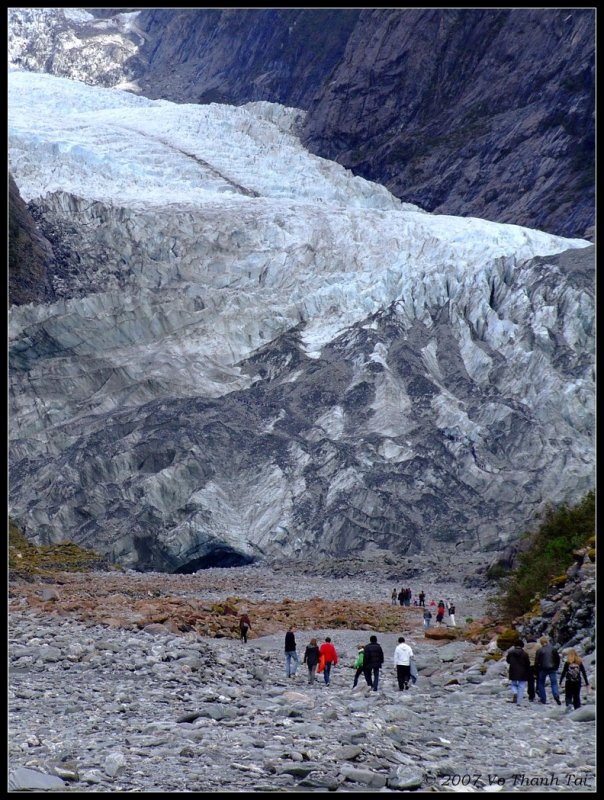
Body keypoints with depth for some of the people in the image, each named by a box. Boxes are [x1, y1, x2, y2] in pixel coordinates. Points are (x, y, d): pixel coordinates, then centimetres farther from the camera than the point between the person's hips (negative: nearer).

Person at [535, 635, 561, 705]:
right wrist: (556, 667, 15)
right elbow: (558, 659, 6)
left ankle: (542, 698, 12)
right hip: (552, 669, 2)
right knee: (554, 683, 3)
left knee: (541, 683, 13)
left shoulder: (539, 651, -8)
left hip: (543, 669, -2)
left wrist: (537, 670, 4)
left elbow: (537, 662, -6)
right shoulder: (553, 649, 1)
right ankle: (556, 696, -19)